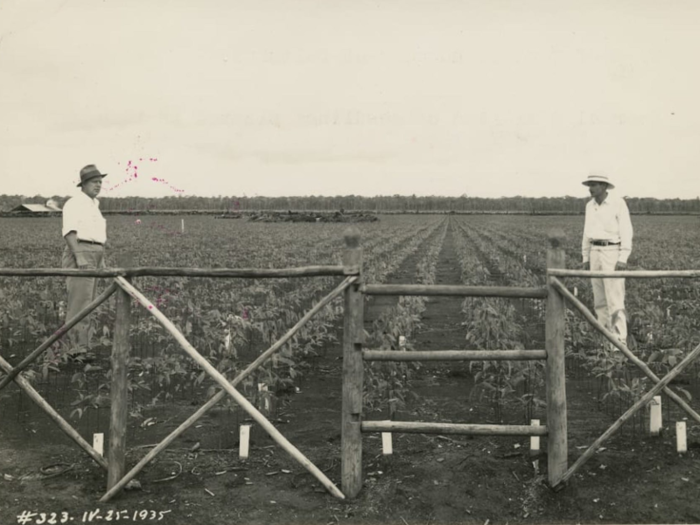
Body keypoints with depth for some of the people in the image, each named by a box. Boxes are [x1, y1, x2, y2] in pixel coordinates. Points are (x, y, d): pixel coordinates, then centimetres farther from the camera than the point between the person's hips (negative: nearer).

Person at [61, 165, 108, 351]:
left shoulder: (94, 205, 22)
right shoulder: (74, 203, -5)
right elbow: (69, 231, -15)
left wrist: (101, 259, 16)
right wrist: (79, 256, -24)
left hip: (94, 256, 9)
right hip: (80, 252, -9)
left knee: (87, 302, 8)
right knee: (80, 301, -12)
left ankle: (81, 346, 12)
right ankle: (77, 346, -12)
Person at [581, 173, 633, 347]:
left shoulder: (618, 203, -10)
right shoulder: (590, 206, 9)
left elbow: (626, 231, -13)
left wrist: (623, 259, -20)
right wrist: (585, 258, 13)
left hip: (613, 252, -6)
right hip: (596, 253, 6)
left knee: (615, 299, -10)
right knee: (600, 299, 7)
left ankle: (620, 342, -7)